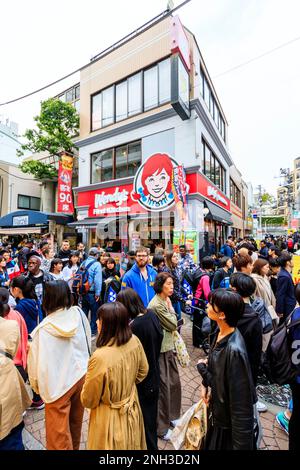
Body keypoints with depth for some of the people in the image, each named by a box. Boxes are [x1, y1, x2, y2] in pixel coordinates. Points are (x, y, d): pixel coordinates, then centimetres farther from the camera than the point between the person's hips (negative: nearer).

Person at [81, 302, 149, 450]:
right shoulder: (134, 341, -20)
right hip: (132, 409, 5)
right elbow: (143, 371, 0)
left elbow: (88, 400, -19)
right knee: (131, 444, 31)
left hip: (109, 417, -4)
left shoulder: (100, 357, -37)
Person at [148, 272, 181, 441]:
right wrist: (171, 308, -8)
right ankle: (161, 427, 30)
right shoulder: (157, 305, -26)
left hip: (168, 347, 8)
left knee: (174, 382, 20)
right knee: (163, 386, 8)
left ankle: (171, 416, 43)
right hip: (160, 350, -8)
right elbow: (173, 324, -17)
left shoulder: (165, 300, 3)